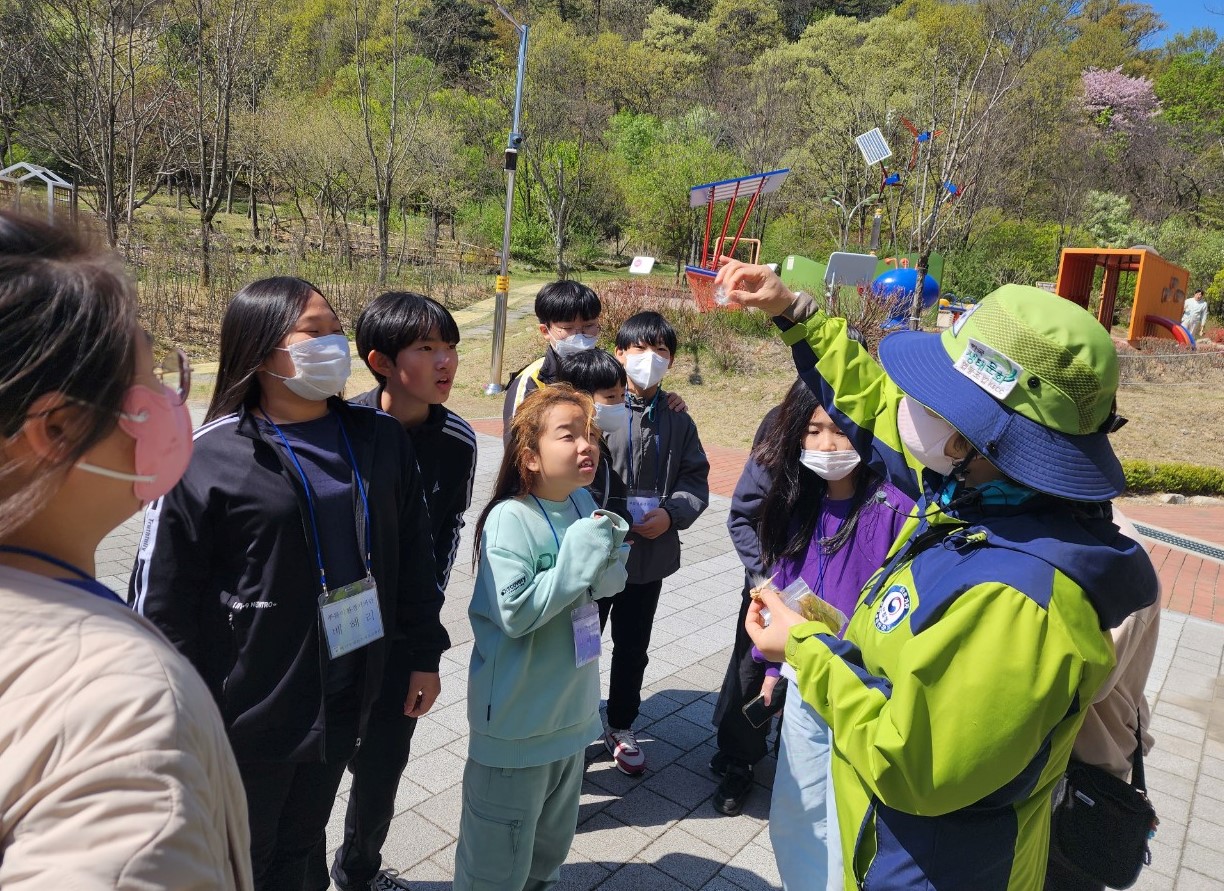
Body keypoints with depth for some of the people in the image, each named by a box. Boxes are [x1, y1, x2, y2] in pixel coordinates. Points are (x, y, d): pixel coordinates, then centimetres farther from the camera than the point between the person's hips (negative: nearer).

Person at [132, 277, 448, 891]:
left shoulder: (381, 440, -1)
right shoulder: (207, 461, -15)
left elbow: (414, 559, 6)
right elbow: (163, 602, -11)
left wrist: (424, 655, 9)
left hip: (346, 701, 4)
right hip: (246, 716, -4)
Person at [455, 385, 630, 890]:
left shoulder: (583, 502, -4)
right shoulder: (510, 518, -24)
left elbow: (614, 579, 3)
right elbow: (513, 612, -30)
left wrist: (607, 554, -18)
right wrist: (579, 556, -27)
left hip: (571, 709, 7)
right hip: (516, 721, -6)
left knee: (553, 841, 29)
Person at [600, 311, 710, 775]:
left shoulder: (678, 419, 0)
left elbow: (696, 479, 4)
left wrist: (671, 513, -13)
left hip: (651, 556, 4)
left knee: (633, 648, 20)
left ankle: (621, 727, 42)